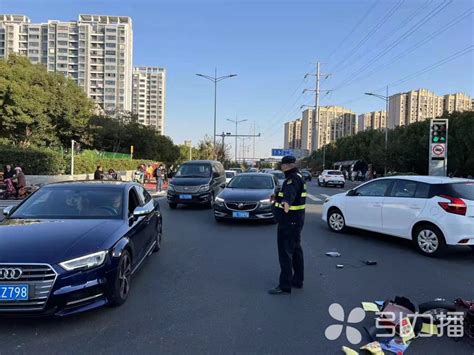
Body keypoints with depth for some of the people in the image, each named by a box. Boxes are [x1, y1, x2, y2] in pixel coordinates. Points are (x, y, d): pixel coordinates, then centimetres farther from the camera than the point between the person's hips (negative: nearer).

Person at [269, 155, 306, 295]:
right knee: (296, 249, 18)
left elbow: (290, 193, -43)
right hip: (296, 220, 11)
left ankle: (285, 286, -1)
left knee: (285, 252, -6)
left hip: (288, 221, -11)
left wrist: (286, 202, -63)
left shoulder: (293, 179, -19)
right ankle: (298, 280, 31)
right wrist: (277, 197, 50)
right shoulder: (298, 177, 15)